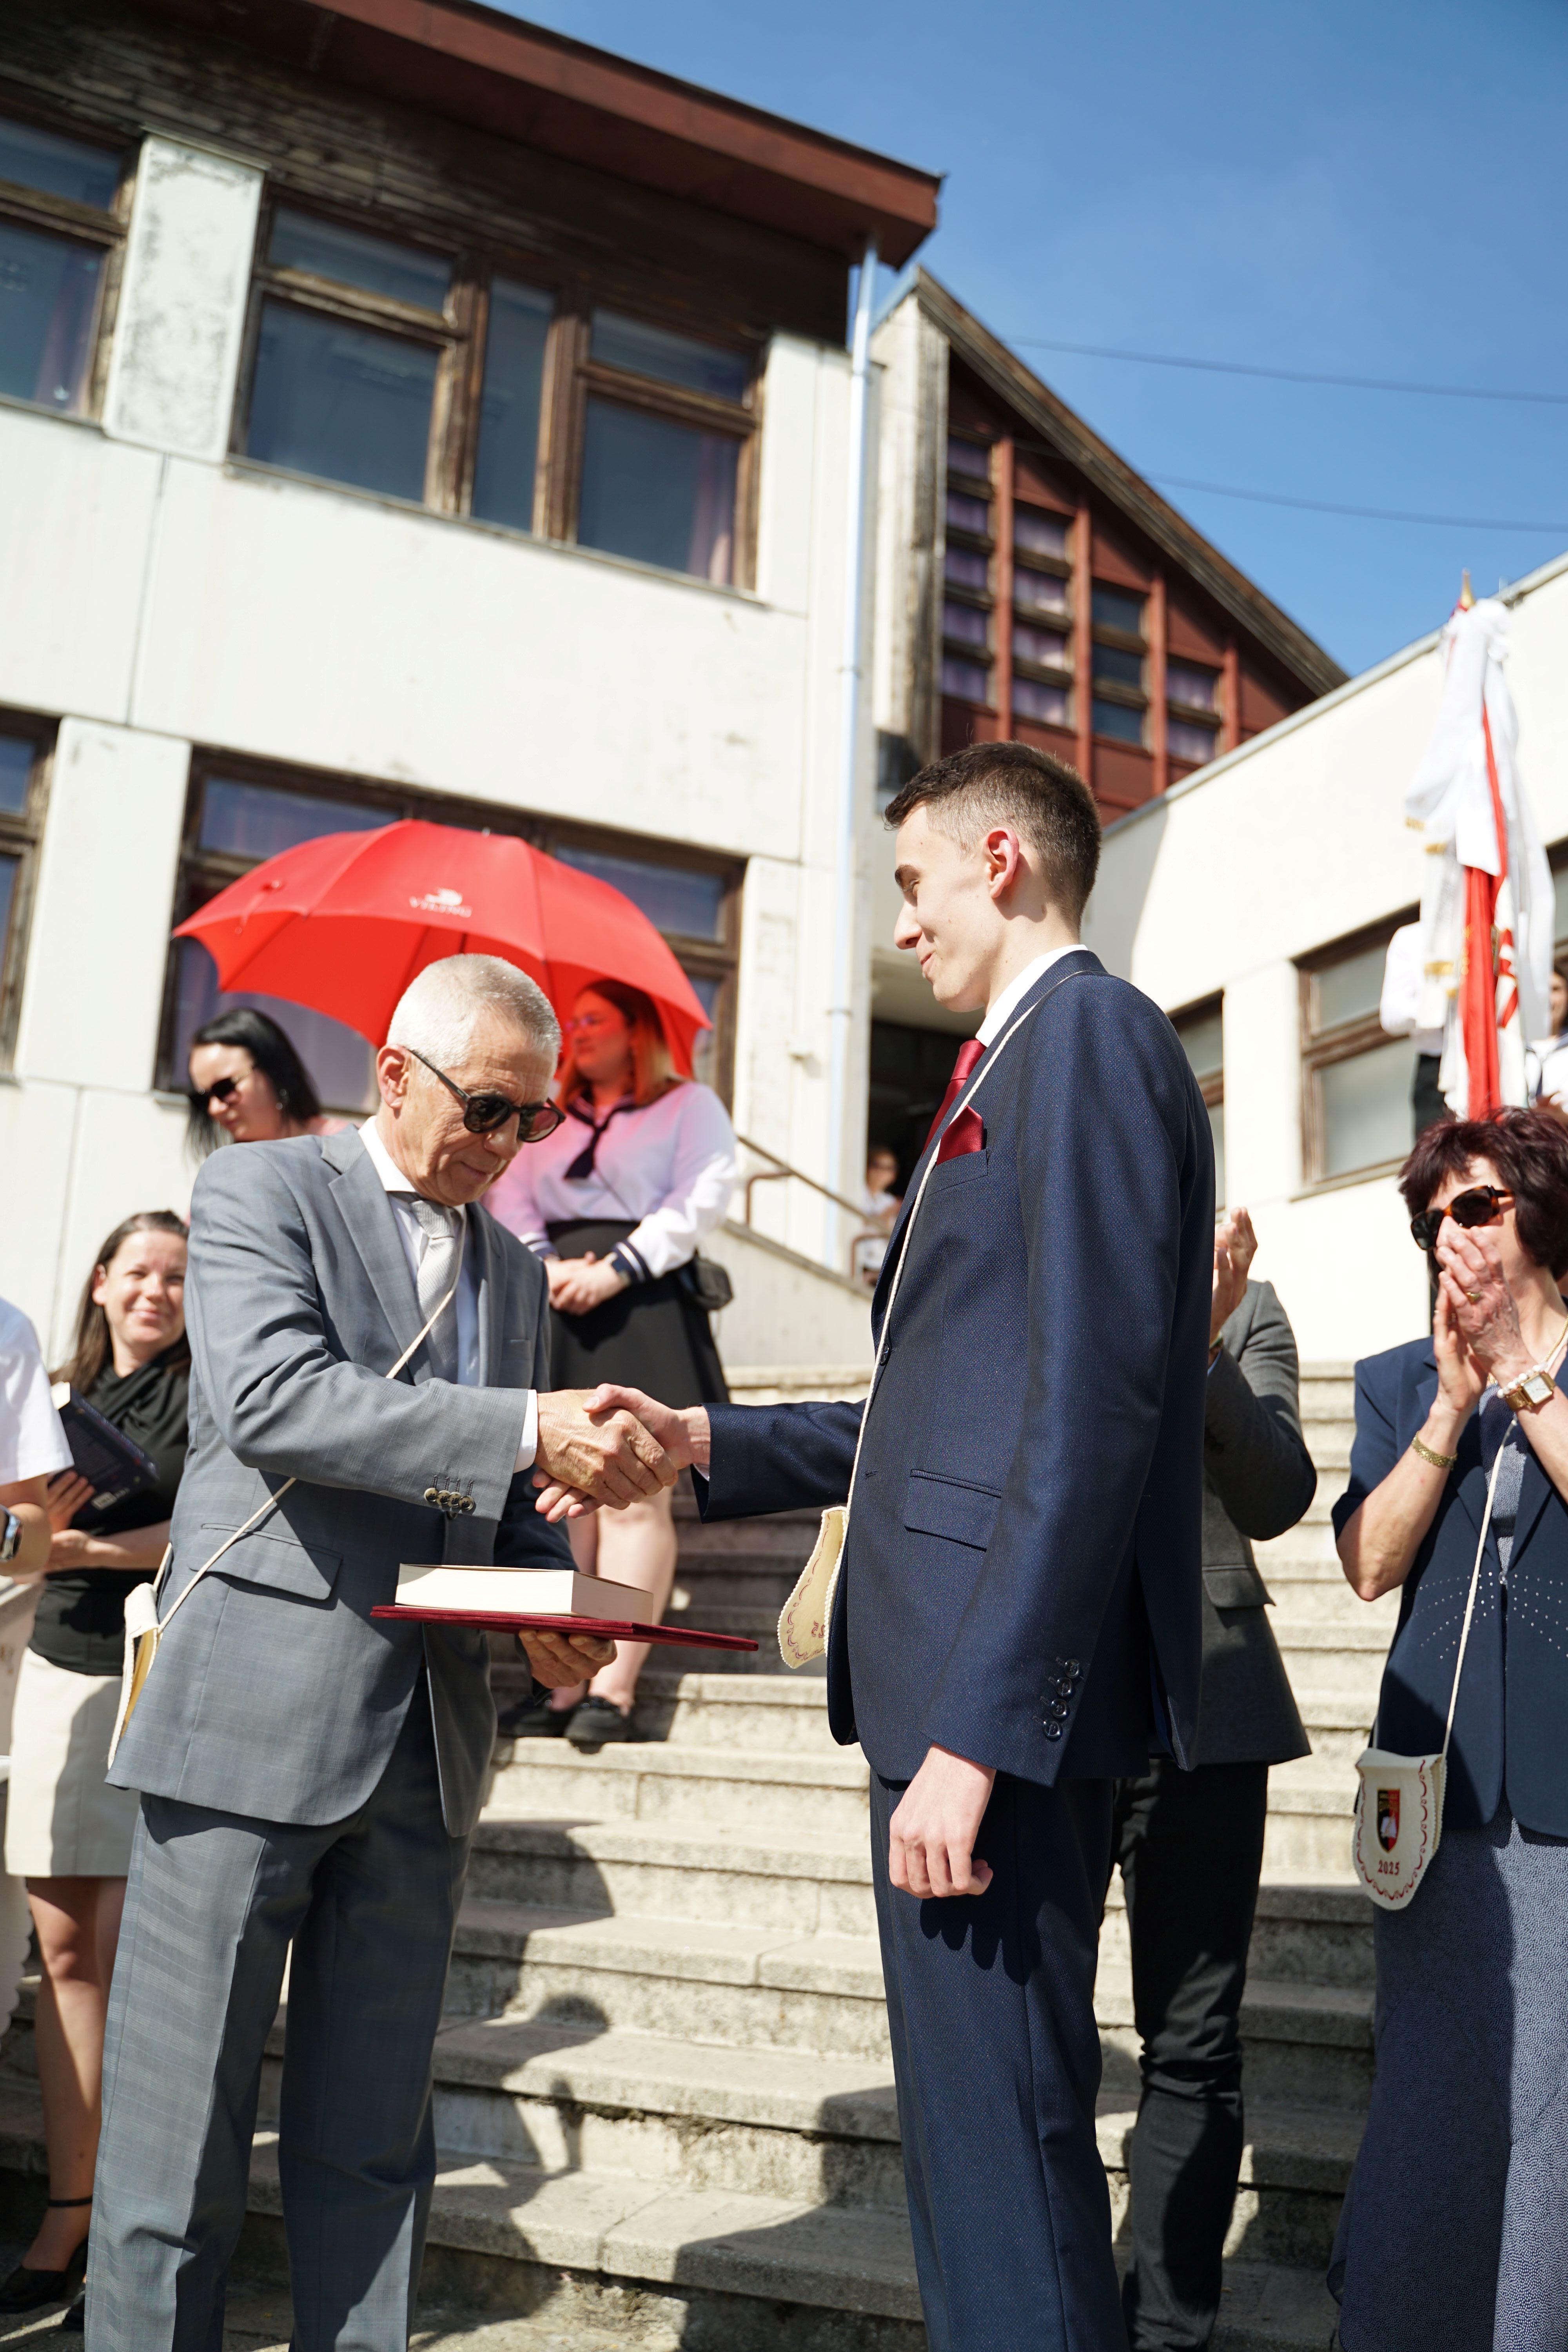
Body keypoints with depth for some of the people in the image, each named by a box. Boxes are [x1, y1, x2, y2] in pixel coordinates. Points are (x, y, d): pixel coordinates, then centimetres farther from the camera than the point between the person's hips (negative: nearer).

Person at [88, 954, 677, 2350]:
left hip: (425, 1747, 5)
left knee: (371, 2145, 12)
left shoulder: (516, 1267, 17)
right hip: (254, 1714, -5)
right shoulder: (261, 1191, 0)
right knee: (180, 2136, 2)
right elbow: (273, 1398, -18)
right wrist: (531, 1430, -25)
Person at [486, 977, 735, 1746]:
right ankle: (560, 1687, 1)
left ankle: (613, 1689, -13)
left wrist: (615, 1270, -13)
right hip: (555, 1312, 5)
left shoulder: (690, 1104, 10)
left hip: (644, 1308, -5)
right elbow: (508, 1201, 13)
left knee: (634, 1499, -11)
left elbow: (701, 1200, -4)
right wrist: (547, 1268, -7)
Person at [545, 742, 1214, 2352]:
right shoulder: (1011, 1067, 23)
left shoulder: (1088, 1031, -9)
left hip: (1007, 1681, -10)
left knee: (999, 2141, -3)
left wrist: (977, 1728, -22)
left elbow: (1094, 1400, -19)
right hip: (966, 1680, 10)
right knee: (975, 2130, 17)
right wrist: (711, 1444, 19)